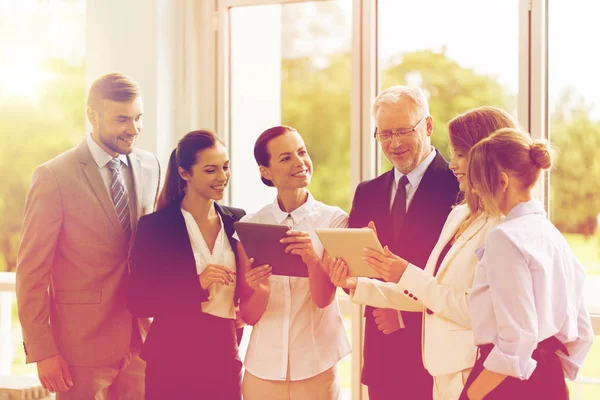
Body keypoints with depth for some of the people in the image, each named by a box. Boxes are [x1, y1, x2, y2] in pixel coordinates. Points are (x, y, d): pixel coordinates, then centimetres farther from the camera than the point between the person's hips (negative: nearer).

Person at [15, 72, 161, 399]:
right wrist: (42, 351, -12)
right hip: (82, 344, -5)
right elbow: (31, 270, -9)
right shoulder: (54, 176, -11)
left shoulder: (150, 166, 6)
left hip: (140, 338, 5)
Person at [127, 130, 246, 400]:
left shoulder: (237, 221, 5)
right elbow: (138, 304, -10)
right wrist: (197, 284, -21)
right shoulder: (155, 226, -7)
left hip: (225, 357, 3)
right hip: (174, 360, -3)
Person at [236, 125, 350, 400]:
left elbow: (324, 298, -13)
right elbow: (248, 315, -2)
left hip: (315, 366, -1)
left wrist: (312, 259, -32)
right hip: (264, 365, 1)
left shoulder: (333, 220, -6)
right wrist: (261, 292, -22)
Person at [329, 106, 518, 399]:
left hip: (474, 373, -8)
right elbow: (427, 295, 11)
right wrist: (357, 286, 5)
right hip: (444, 368, 8)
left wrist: (409, 276, -18)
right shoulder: (460, 215, 11)